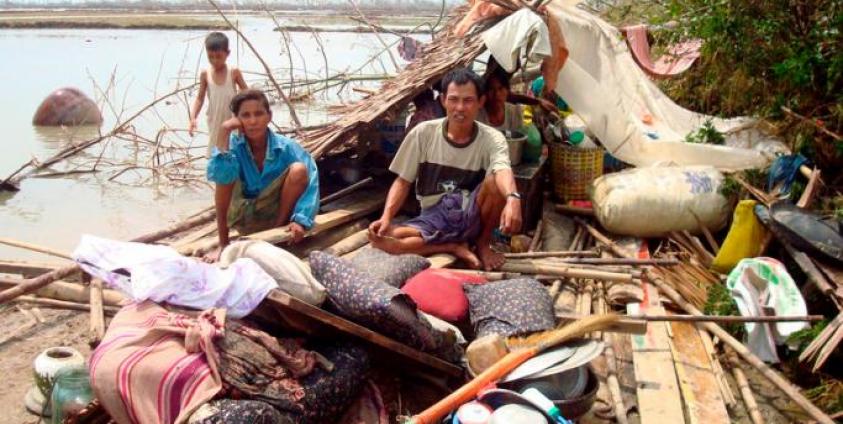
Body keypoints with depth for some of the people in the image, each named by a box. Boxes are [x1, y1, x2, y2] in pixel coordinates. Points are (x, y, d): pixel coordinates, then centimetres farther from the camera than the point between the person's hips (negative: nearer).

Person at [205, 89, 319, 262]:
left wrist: (301, 220, -34)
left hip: (276, 213, -1)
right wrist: (224, 134, -36)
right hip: (244, 218, 1)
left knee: (299, 170, -23)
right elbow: (218, 177, -34)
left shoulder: (286, 146, -16)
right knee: (226, 176, -25)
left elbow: (311, 179, -24)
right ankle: (223, 243, -17)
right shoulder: (232, 145, -16)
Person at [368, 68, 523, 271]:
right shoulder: (423, 133, -7)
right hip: (434, 219, 1)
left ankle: (483, 243, -4)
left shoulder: (492, 139, -12)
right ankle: (455, 248, -10)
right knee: (380, 238, -25)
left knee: (495, 182, -32)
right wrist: (386, 218, -17)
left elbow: (503, 170, -34)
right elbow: (403, 181, 0)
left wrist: (513, 198, -57)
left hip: (473, 216, -1)